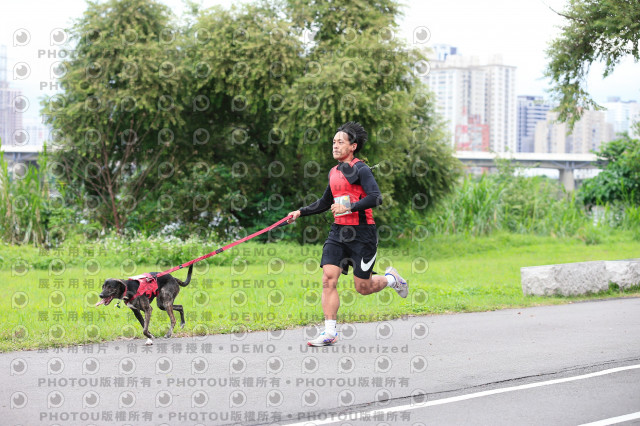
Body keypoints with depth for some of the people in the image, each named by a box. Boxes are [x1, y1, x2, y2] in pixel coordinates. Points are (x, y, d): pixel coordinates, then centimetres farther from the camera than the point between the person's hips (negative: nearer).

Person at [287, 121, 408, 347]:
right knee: (328, 278, -9)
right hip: (338, 231, 7)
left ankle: (391, 278, 32)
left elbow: (376, 198, -23)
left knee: (363, 287, -1)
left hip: (362, 233, -6)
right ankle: (330, 332, -7)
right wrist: (300, 212, 19)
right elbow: (324, 203, 28)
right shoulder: (334, 172, 14)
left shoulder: (360, 170, -10)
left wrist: (349, 208, -28)